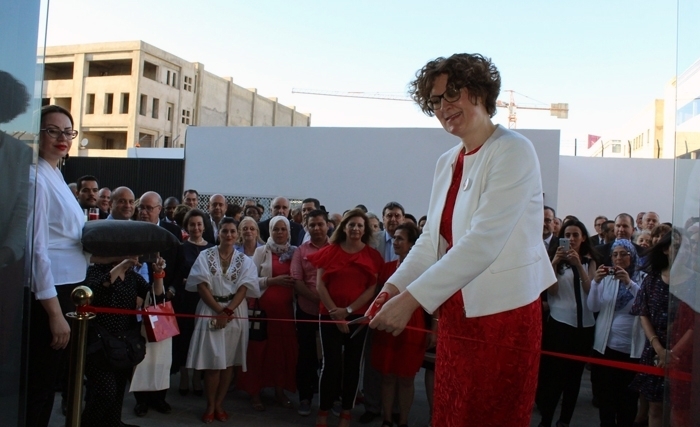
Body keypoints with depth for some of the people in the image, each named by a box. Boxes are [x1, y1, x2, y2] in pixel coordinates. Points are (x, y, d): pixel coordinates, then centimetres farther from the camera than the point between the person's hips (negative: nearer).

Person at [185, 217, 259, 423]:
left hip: (235, 313, 2)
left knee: (229, 361, 6)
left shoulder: (244, 260, 4)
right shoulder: (205, 256, 0)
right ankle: (210, 406, 12)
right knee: (213, 361, -3)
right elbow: (202, 286, -6)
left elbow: (243, 288, -3)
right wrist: (218, 310, -13)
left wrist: (227, 311, -15)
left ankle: (218, 404, 19)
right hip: (210, 311, -2)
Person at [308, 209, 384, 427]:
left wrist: (349, 310, -11)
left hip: (358, 316, 1)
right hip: (330, 315, -1)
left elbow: (372, 288, -2)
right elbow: (320, 285, -2)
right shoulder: (330, 251, 1)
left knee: (352, 364, 6)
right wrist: (335, 312, -10)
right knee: (332, 363, -3)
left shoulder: (372, 255, 2)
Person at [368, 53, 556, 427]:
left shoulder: (513, 151, -13)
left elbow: (484, 241, -23)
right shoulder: (446, 163, 11)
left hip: (503, 313, -7)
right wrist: (393, 287, -7)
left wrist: (412, 298, -27)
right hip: (456, 313, 7)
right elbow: (430, 240, 9)